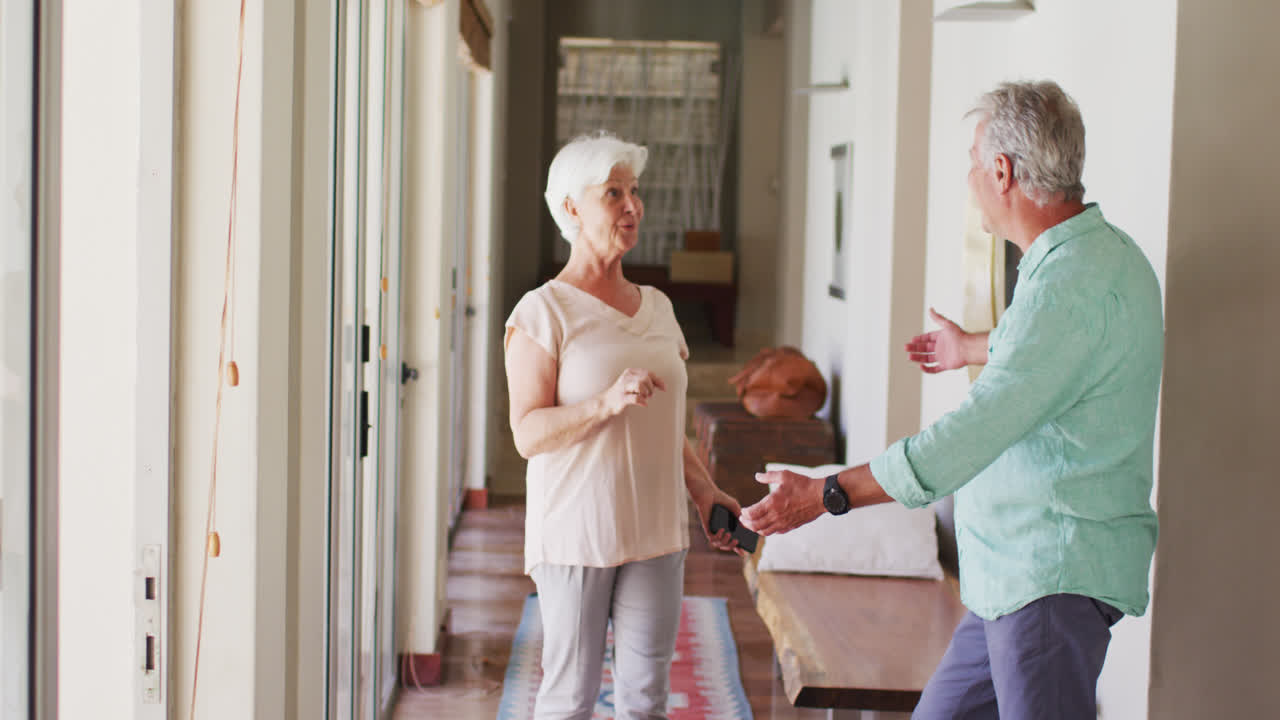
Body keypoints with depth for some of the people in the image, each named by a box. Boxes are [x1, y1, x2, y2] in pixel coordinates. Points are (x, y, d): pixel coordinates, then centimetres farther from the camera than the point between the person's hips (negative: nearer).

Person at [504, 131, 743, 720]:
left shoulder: (656, 307, 12)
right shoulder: (543, 312, -7)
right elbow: (528, 434, -14)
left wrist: (704, 491, 8)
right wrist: (608, 402, -27)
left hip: (654, 530, 6)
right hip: (575, 532, -5)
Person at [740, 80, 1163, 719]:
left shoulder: (1073, 283, -22)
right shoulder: (1097, 254, 13)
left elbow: (976, 430, -29)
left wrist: (824, 494, -27)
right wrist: (974, 348, 56)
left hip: (1054, 576, -10)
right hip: (1016, 569, 10)